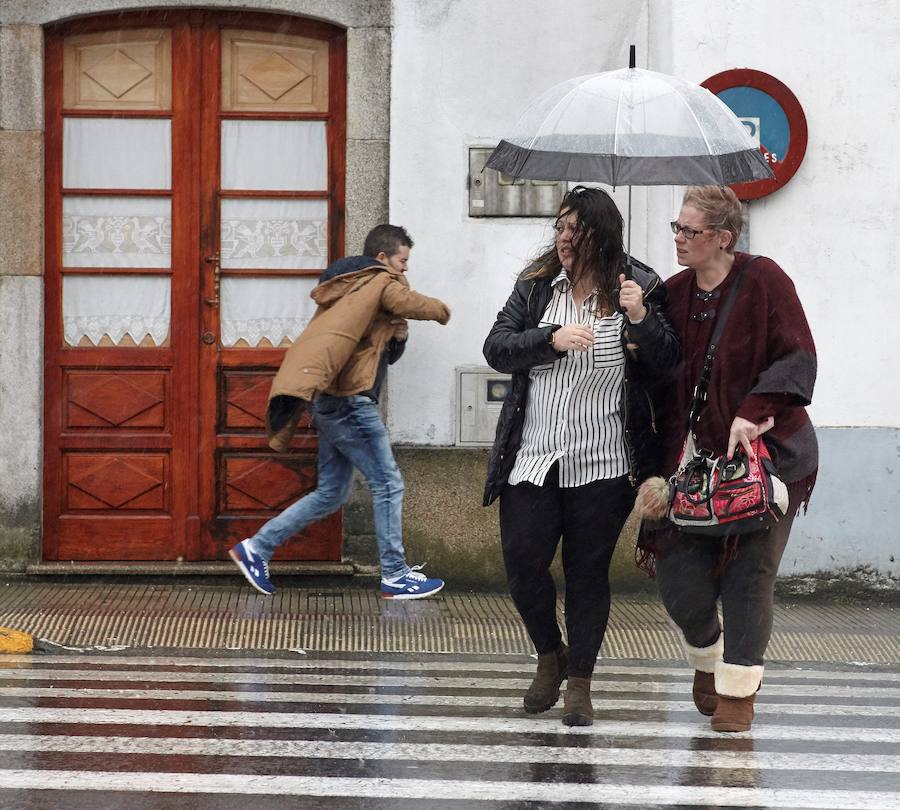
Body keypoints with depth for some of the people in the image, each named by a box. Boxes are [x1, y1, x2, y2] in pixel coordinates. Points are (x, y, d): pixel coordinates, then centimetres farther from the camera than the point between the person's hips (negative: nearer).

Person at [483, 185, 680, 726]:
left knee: (589, 572, 4)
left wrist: (641, 318, -20)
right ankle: (550, 655, 23)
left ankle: (580, 682, 16)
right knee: (522, 562, -2)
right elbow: (497, 349, -1)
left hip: (602, 464, -2)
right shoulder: (535, 286, 6)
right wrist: (553, 339, -16)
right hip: (532, 459, 2)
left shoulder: (639, 288, -1)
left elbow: (668, 365, -4)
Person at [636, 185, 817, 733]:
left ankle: (738, 688, 10)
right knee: (679, 576, -1)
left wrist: (753, 414, -22)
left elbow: (796, 357, -14)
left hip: (765, 455, -4)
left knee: (749, 575, -3)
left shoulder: (762, 281, -9)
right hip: (696, 456, 4)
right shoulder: (673, 295, 6)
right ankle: (707, 661, 28)